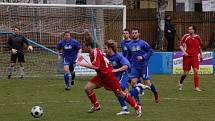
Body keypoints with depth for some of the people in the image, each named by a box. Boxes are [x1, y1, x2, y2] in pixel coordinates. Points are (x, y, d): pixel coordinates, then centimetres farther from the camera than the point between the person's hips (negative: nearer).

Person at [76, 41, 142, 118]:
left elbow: (96, 67, -30)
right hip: (101, 75, 9)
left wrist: (82, 64, -25)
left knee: (119, 93, -5)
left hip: (108, 75, -9)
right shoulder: (92, 53, 10)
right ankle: (96, 106, 14)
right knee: (87, 88, -3)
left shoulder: (95, 53, -19)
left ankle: (137, 107, 5)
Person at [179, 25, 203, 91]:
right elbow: (181, 45, -1)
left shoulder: (197, 37, 3)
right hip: (187, 56, -2)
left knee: (196, 71, -10)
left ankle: (196, 87, -6)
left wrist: (201, 55, 22)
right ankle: (180, 83, 31)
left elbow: (200, 46, 16)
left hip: (195, 56, 2)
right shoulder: (186, 36, -4)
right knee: (185, 72, 4)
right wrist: (184, 52, -17)